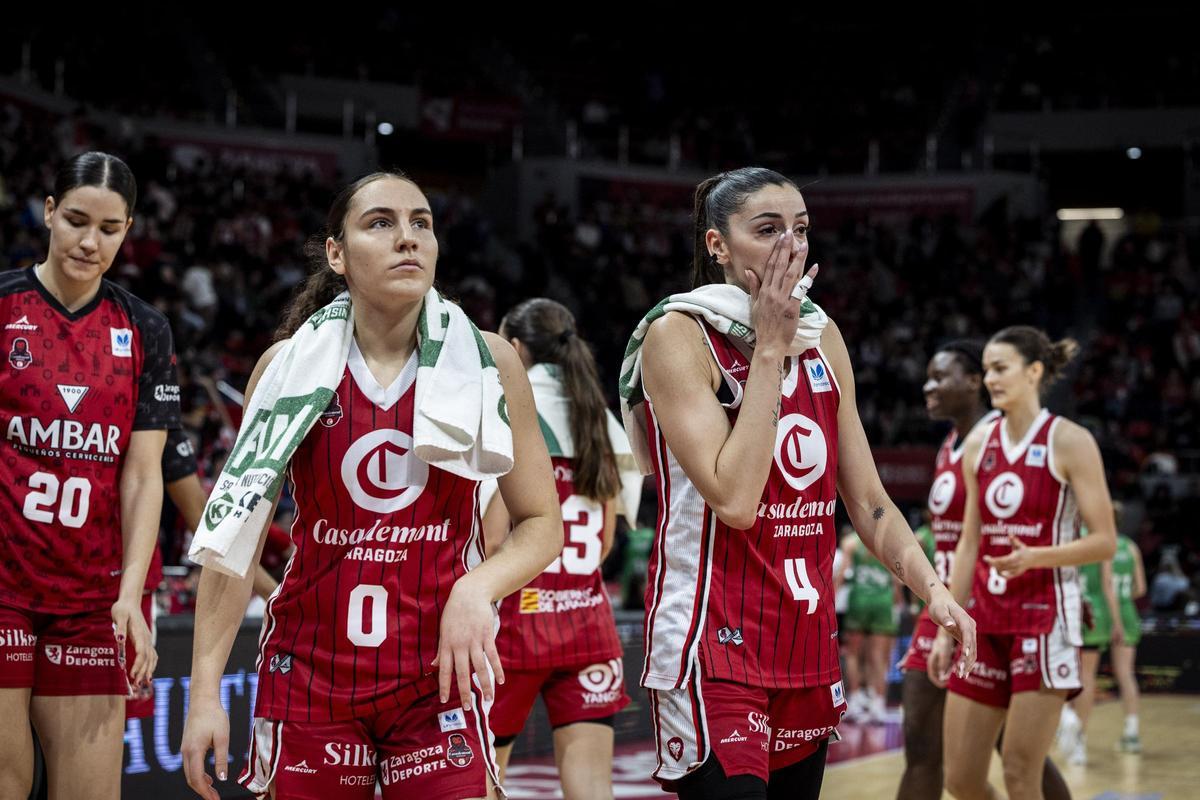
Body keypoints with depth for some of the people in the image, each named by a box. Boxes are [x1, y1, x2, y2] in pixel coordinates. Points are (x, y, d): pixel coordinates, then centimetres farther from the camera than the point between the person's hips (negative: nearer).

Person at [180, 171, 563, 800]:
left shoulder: (487, 362, 0)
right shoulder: (291, 366, 0)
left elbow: (541, 524, 5)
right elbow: (233, 535, 2)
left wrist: (477, 589, -16)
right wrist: (204, 690, -4)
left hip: (437, 676, 0)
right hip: (309, 673, 0)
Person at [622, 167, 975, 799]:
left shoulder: (822, 337, 10)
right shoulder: (678, 334, -9)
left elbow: (868, 502, 13)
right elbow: (734, 498, -20)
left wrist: (932, 588, -4)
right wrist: (769, 348, -15)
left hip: (807, 646, 7)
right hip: (714, 648, -7)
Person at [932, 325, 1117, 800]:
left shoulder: (1068, 442, -6)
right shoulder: (979, 444, 11)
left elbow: (1105, 541, -8)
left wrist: (1035, 557, -24)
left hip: (1045, 618, -6)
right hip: (986, 618, 6)